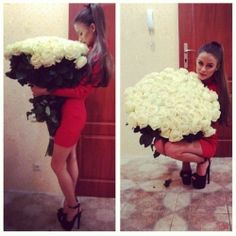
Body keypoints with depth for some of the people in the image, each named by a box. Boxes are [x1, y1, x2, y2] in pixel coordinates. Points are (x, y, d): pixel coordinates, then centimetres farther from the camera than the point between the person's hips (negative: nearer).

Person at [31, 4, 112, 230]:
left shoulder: (97, 57, -17)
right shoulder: (91, 53, 9)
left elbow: (79, 91, -20)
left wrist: (47, 90, -21)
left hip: (72, 112, -9)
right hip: (73, 111, 9)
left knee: (57, 164, 4)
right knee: (70, 159, 17)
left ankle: (72, 206, 22)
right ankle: (70, 205, 32)